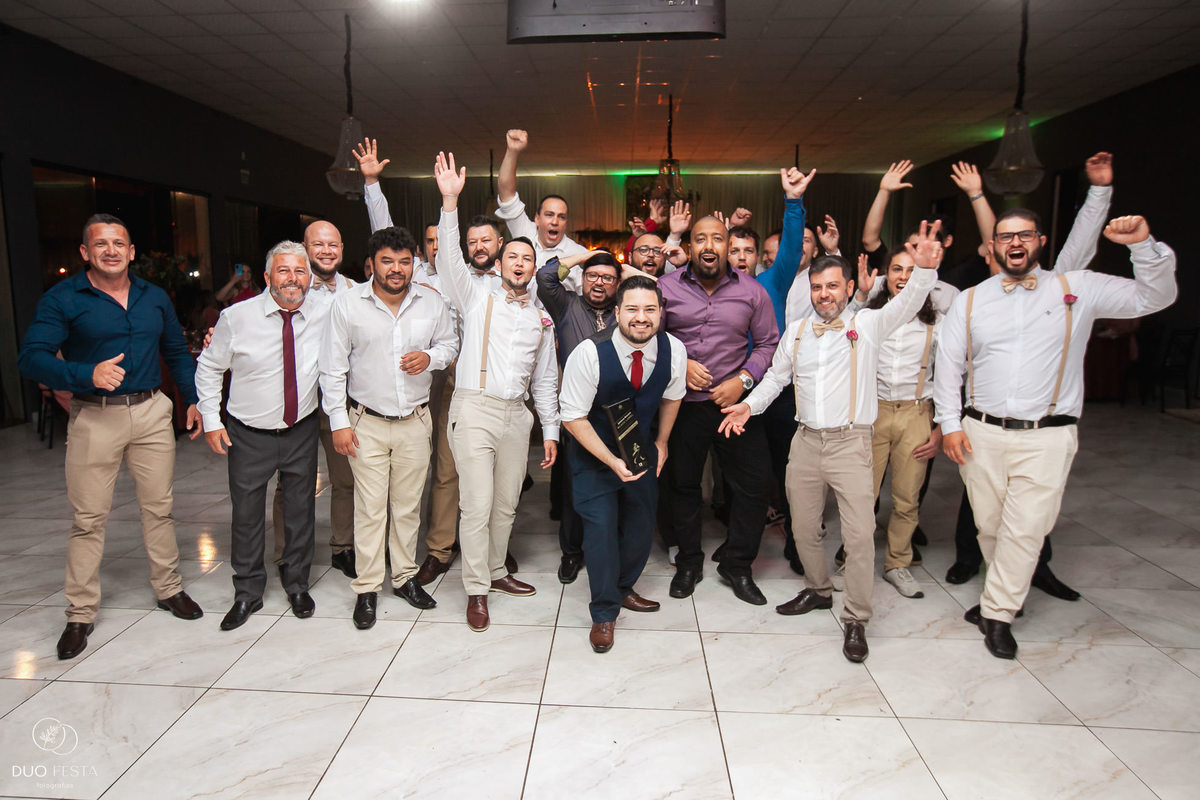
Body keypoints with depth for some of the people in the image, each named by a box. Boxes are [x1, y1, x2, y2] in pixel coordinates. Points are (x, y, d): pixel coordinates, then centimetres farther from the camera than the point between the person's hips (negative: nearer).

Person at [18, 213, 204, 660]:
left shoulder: (155, 298, 10)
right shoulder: (62, 299, -2)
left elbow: (177, 353, 20)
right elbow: (31, 358, -10)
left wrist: (194, 400, 13)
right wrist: (87, 375, -25)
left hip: (151, 413, 3)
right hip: (94, 418, -3)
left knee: (159, 507, 9)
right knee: (88, 518, 2)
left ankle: (169, 589, 25)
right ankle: (80, 613, 15)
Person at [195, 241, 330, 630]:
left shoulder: (325, 312, -9)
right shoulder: (236, 317, -11)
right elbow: (209, 368, 1)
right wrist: (211, 419, -3)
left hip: (302, 431, 1)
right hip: (249, 434, -1)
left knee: (301, 509, 13)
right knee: (246, 514, 8)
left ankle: (297, 584, 33)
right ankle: (247, 593, 27)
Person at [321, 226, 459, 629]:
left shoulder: (431, 302, -1)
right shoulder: (347, 302, -7)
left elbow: (450, 342, 13)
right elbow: (333, 368, -3)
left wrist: (431, 357, -10)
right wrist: (338, 421, -6)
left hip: (416, 421, 2)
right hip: (366, 423, -2)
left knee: (408, 504, 12)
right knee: (370, 507, 2)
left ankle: (405, 576, 28)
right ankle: (367, 588, 17)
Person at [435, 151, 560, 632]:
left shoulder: (541, 320, 15)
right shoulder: (477, 298, 5)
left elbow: (545, 380, 17)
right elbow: (449, 258, -10)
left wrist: (551, 431, 12)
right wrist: (450, 202, -21)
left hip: (517, 416, 4)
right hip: (474, 409, -4)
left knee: (506, 503, 12)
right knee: (477, 504, -5)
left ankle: (495, 571, 30)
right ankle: (476, 592, 7)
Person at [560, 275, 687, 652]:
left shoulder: (673, 350, -17)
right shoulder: (589, 353, -28)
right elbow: (573, 418, -21)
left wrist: (661, 442, 7)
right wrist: (611, 461, -24)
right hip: (593, 451, -4)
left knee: (642, 521, 12)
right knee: (601, 523, -9)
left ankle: (623, 588, 39)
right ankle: (604, 613, 11)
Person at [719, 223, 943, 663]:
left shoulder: (868, 325, -1)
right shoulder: (796, 330, 10)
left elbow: (906, 304, -16)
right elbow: (776, 376, 19)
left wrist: (925, 270, -34)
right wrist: (750, 405, 6)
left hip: (850, 443, -4)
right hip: (806, 441, 4)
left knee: (859, 533, -5)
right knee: (803, 528, 14)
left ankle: (856, 620, 10)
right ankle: (818, 590, 37)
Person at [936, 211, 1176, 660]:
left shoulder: (1077, 290, 5)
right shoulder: (970, 300, 8)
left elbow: (1154, 297, 3)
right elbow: (948, 366, 8)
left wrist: (1143, 245, -13)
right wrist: (950, 424, 2)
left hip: (1047, 438, -2)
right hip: (981, 433, 2)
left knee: (1025, 529, -3)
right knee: (989, 526, 10)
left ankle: (997, 614, 11)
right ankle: (1008, 594, 33)